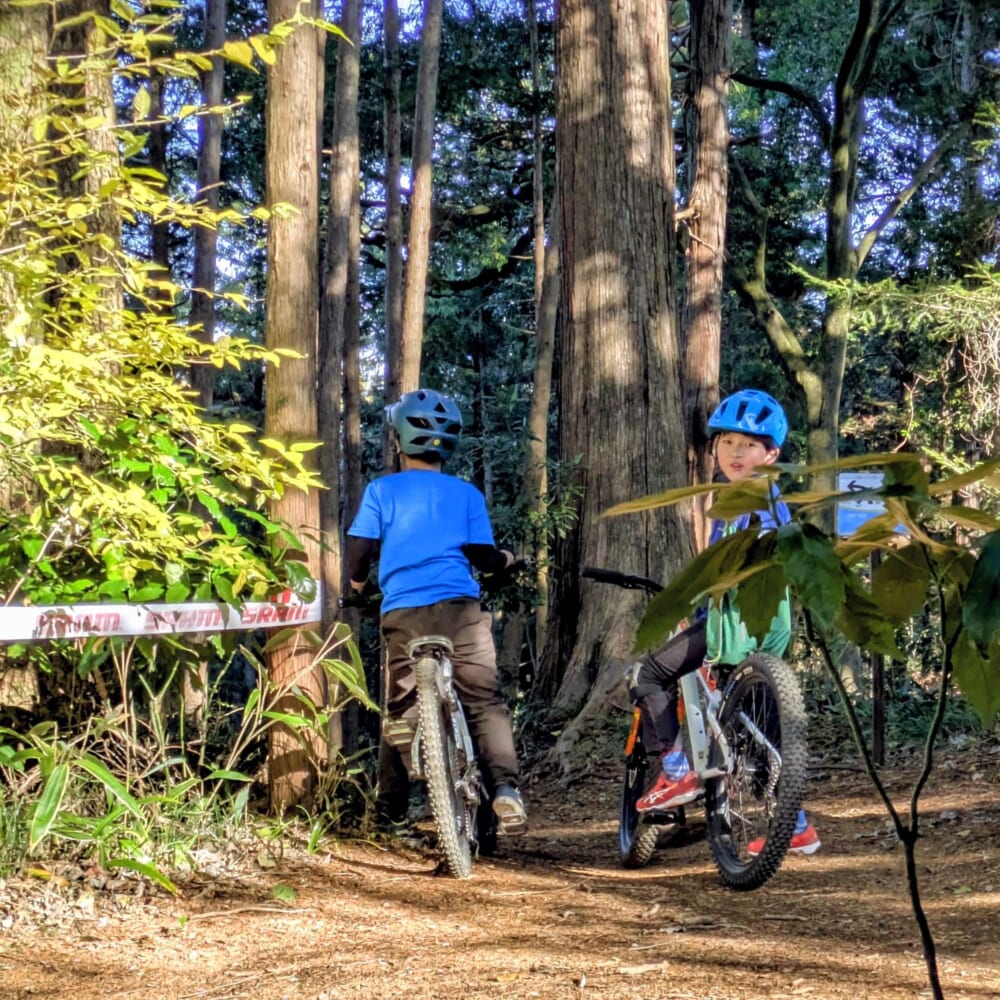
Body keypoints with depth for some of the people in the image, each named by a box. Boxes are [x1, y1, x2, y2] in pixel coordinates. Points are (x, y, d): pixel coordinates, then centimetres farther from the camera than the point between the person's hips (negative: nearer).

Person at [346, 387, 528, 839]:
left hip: (402, 612, 0)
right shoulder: (466, 494, 9)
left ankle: (390, 809, 16)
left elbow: (360, 550, 2)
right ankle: (505, 788, -20)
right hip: (460, 609, 0)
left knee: (400, 711, 12)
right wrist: (506, 560, 26)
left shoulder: (382, 490, 7)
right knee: (485, 702, 0)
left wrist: (357, 581, 24)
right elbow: (481, 555, 3)